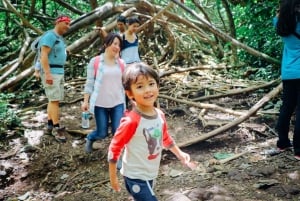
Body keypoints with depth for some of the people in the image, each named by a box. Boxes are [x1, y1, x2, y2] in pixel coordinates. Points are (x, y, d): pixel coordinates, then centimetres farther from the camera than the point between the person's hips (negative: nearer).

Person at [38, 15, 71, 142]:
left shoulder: (60, 38, 16)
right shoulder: (50, 36, -12)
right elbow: (44, 55, -20)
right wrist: (47, 74, -26)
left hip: (59, 72, 10)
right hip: (51, 72, -10)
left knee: (54, 100, 11)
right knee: (55, 100, -10)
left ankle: (50, 125, 18)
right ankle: (56, 128, -8)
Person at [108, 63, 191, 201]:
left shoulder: (160, 115, -4)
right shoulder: (131, 121, -27)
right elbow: (114, 148, -18)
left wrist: (180, 154, 20)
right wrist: (113, 177, -12)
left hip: (150, 174, 8)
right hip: (136, 176, -7)